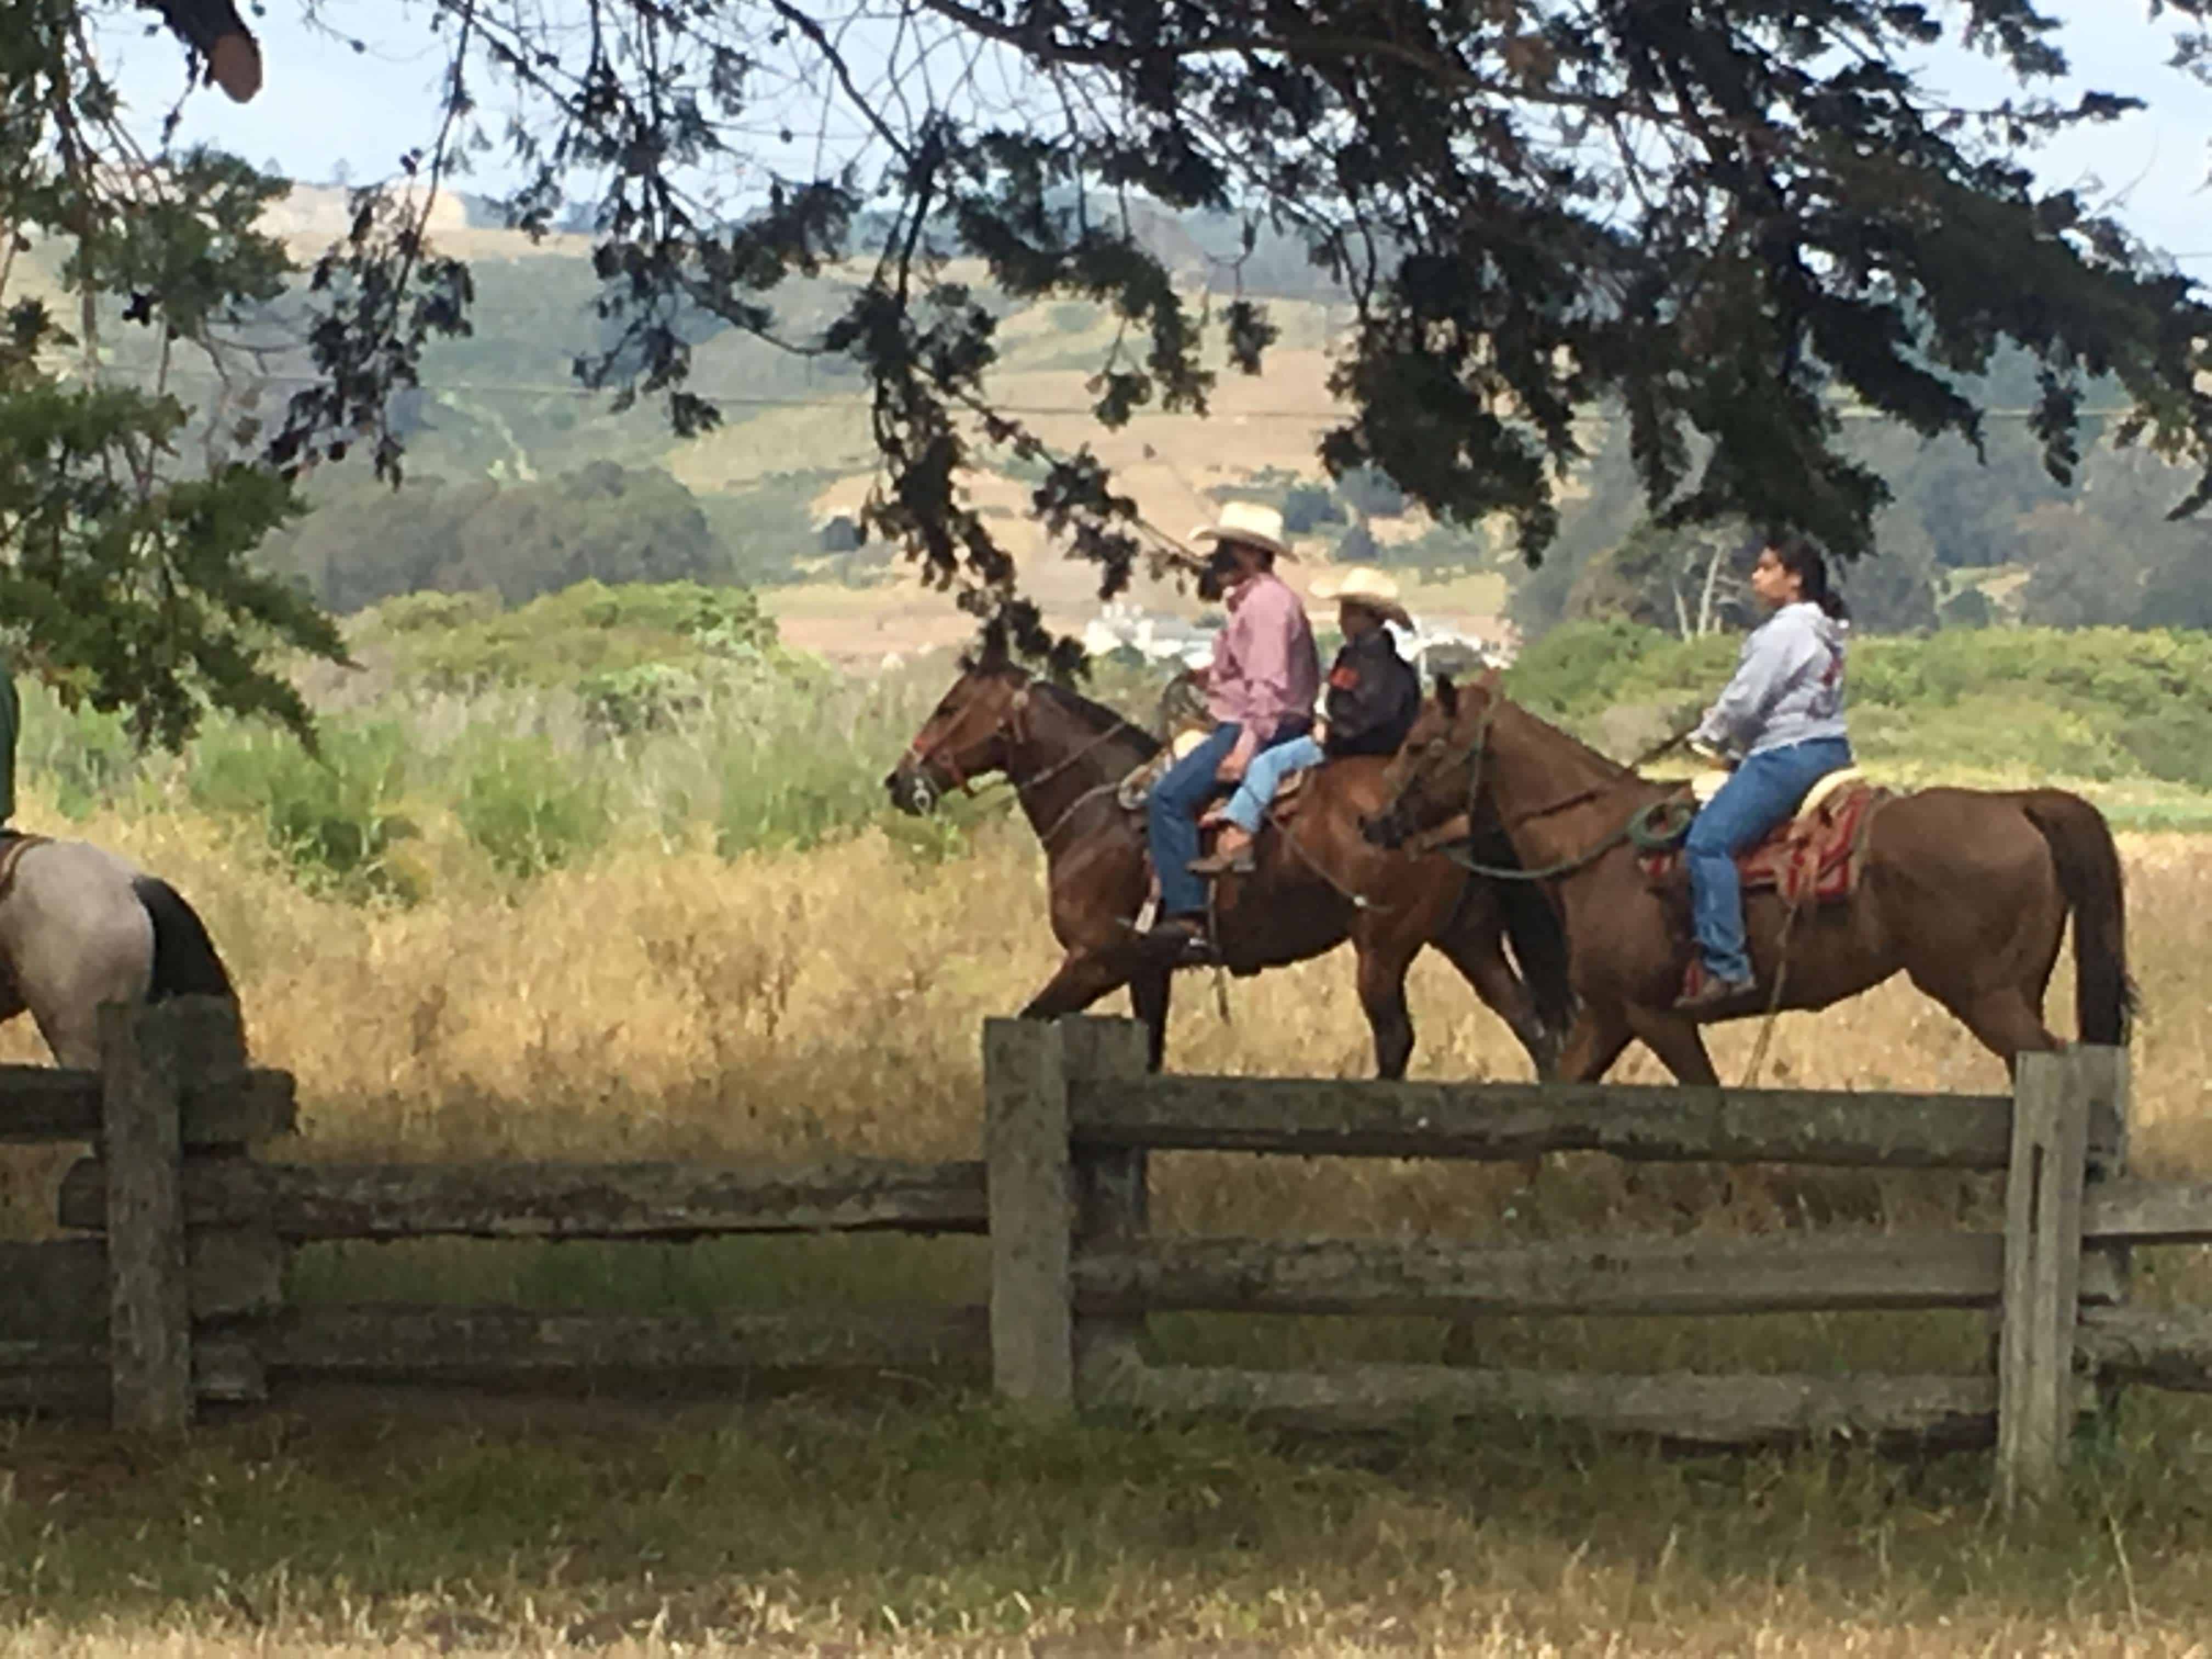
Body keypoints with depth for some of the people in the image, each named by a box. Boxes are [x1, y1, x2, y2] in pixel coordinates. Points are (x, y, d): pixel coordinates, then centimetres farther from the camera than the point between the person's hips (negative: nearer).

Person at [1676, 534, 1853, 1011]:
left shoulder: (1785, 632, -13)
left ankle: (1725, 965, -28)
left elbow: (1744, 702, -14)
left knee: (1708, 842, -19)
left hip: (1789, 756, -11)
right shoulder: (1824, 632, 18)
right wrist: (1723, 728, 18)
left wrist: (1709, 736, 4)